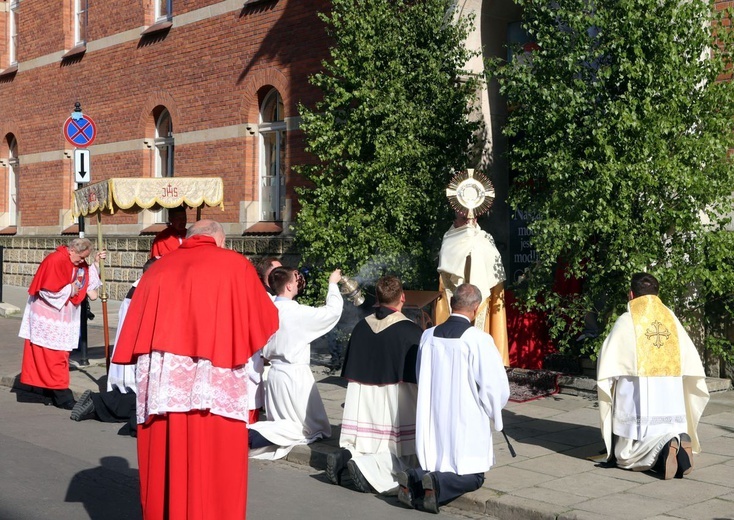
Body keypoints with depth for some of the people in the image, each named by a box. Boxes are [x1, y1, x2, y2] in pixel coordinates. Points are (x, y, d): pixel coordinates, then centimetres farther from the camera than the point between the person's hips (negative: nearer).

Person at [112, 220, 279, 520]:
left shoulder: (158, 269, 16)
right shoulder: (235, 265, 6)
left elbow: (134, 332, 13)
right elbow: (265, 321, 13)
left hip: (160, 387, 4)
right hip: (214, 387, -4)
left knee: (164, 468, 10)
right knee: (215, 472, 2)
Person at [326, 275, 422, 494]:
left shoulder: (360, 327, 2)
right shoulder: (411, 331, -12)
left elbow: (349, 372, 10)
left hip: (362, 404, 5)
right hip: (395, 407, -5)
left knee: (366, 448, 20)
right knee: (401, 459, 5)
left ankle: (346, 456, -10)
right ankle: (365, 466, -21)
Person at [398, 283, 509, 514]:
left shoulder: (428, 336, 0)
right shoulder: (478, 339, -16)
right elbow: (496, 386, -12)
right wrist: (491, 411, 9)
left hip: (434, 419, 5)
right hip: (467, 422, -5)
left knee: (439, 466, 20)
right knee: (473, 476, 10)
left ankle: (414, 481, -10)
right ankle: (437, 485, -18)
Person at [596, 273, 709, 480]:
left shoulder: (626, 321, -4)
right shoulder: (671, 319, 8)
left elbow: (607, 364, -6)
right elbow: (692, 360, 8)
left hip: (637, 397, -4)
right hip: (671, 398, 4)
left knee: (627, 454, 3)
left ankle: (662, 448, -28)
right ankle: (679, 441, -19)